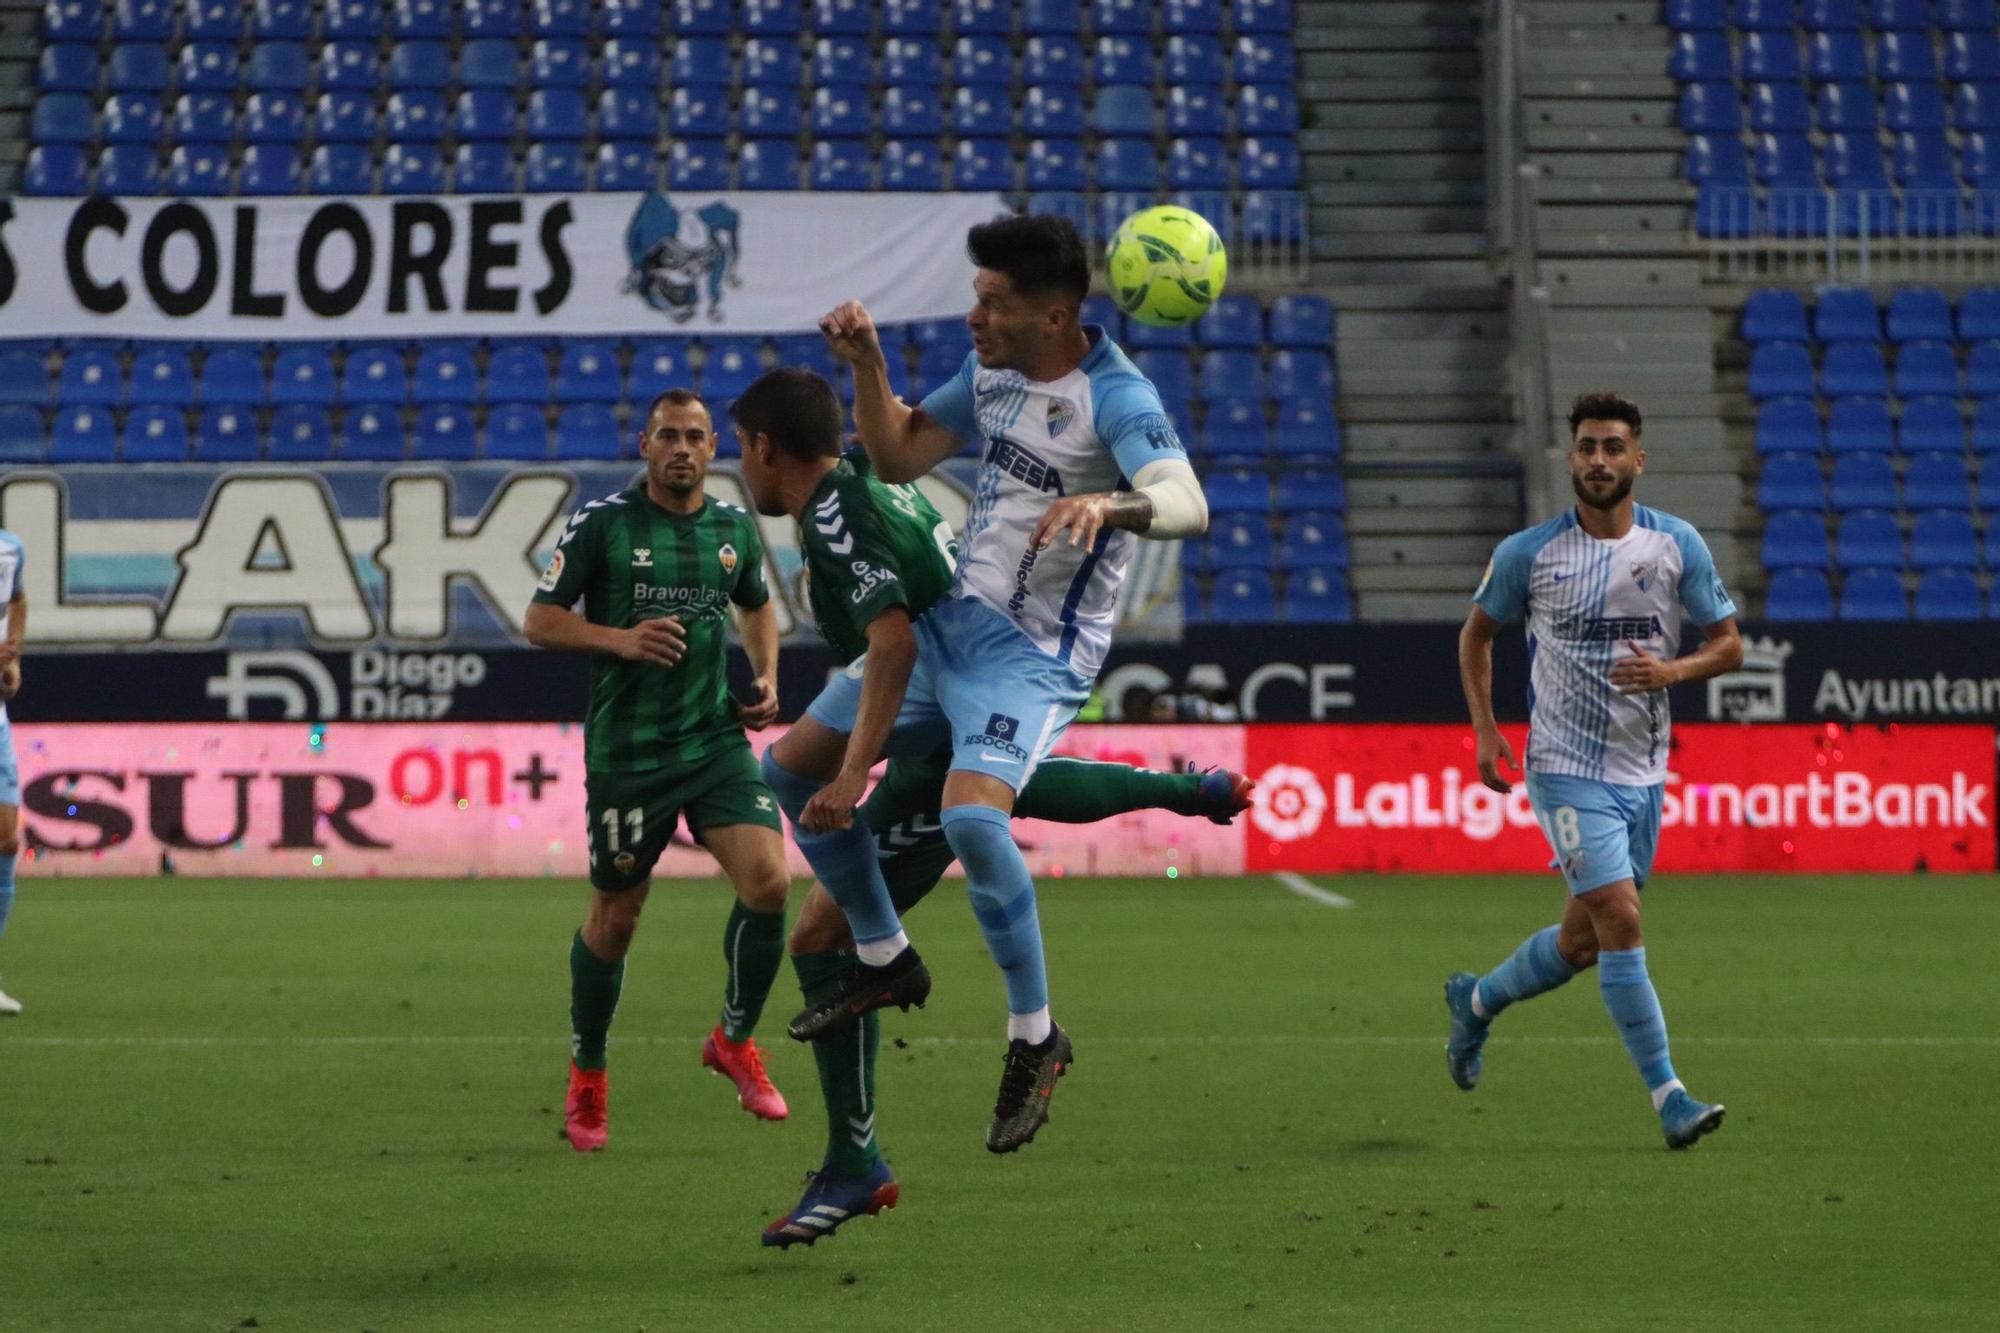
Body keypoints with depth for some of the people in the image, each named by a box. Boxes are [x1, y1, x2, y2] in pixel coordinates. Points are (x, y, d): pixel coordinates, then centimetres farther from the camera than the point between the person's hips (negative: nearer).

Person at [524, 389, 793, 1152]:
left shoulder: (735, 529, 8)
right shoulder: (601, 523, -5)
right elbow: (540, 622, -3)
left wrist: (766, 680, 9)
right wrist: (620, 639, -19)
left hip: (716, 740, 3)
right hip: (625, 752, -3)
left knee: (769, 882, -15)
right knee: (614, 919, 5)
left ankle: (735, 1040, 8)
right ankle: (586, 1079, 26)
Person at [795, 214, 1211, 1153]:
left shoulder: (1114, 398, -20)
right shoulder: (992, 368, 5)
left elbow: (1187, 507, -36)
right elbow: (899, 458, 15)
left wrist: (1108, 506, -55)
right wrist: (866, 365, 0)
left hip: (1034, 653, -9)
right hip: (948, 618, 9)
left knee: (971, 815, -31)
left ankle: (1035, 1038, -12)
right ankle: (883, 960, 28)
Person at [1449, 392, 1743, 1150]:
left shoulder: (1678, 546, 0)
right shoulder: (1527, 553, -4)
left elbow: (1728, 644, 6)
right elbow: (1478, 633, 12)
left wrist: (1670, 671, -15)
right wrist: (1485, 730, 1)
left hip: (1643, 773, 4)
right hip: (1567, 767, -4)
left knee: (1582, 942, 13)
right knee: (1620, 920, -18)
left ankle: (1477, 1001, 42)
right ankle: (1668, 1098, -15)